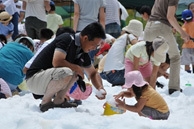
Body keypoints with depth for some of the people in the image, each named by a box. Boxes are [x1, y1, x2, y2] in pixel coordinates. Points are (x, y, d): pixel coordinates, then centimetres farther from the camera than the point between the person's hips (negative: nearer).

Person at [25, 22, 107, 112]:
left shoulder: (83, 54, 7)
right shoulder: (67, 40, -16)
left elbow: (93, 73, 20)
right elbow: (57, 62, -28)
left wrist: (100, 89, 1)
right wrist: (76, 68, -13)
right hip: (33, 78, -9)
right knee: (66, 72, -31)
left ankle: (58, 100, 4)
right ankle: (45, 102, -10)